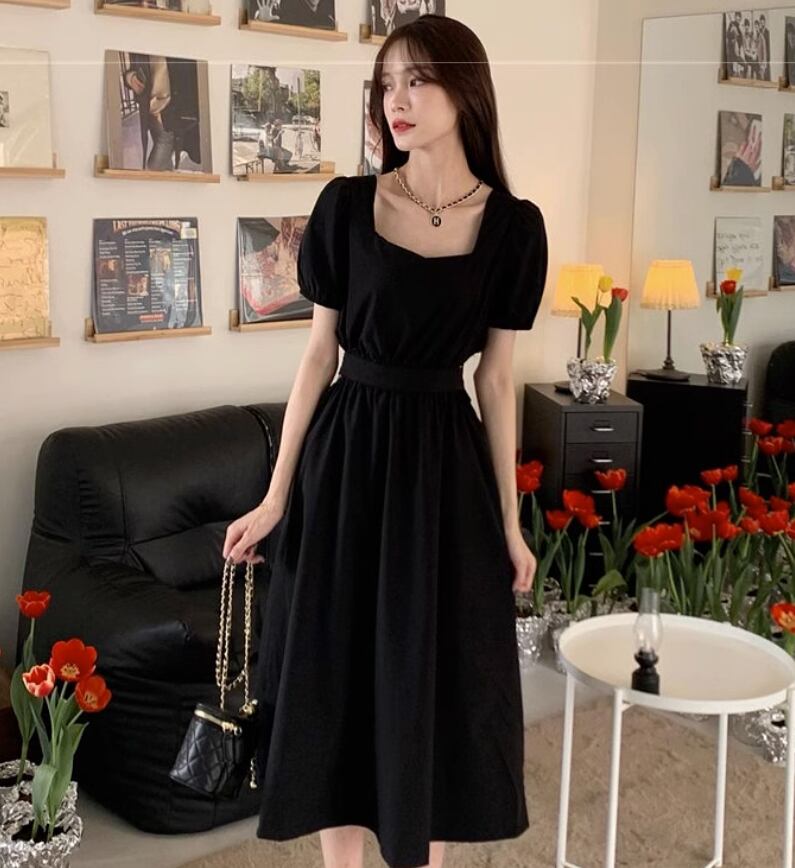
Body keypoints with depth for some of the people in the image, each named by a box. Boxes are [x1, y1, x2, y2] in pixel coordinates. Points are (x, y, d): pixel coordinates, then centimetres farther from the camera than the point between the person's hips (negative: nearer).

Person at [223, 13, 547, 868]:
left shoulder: (512, 225, -3)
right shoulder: (345, 206, -3)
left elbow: (496, 378, 2)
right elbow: (318, 354, 1)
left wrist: (510, 522, 3)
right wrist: (276, 495, -1)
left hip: (443, 464, 0)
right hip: (344, 456, 1)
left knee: (434, 680, 9)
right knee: (334, 673, 9)